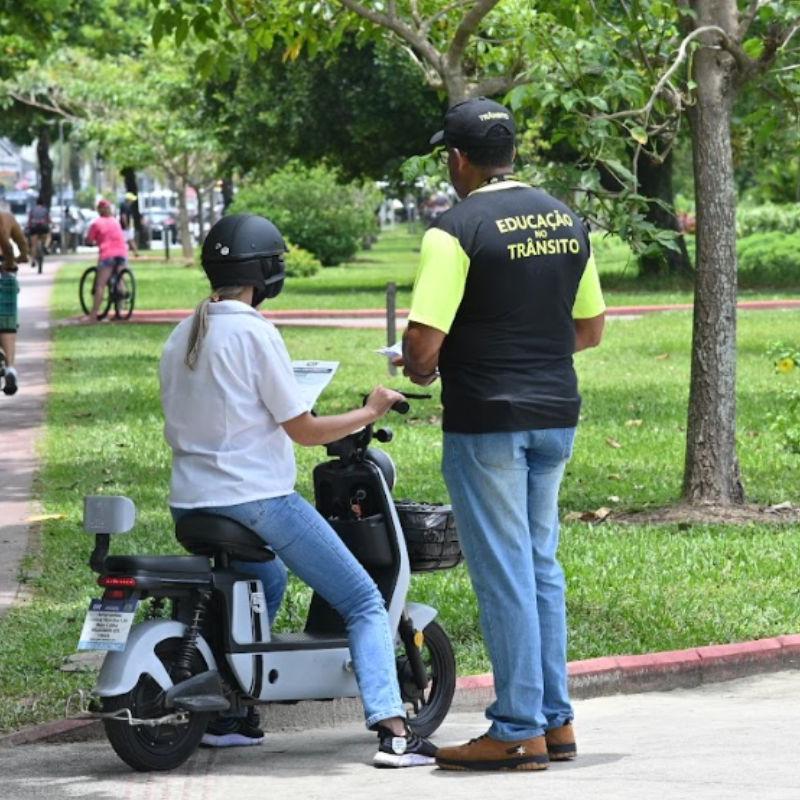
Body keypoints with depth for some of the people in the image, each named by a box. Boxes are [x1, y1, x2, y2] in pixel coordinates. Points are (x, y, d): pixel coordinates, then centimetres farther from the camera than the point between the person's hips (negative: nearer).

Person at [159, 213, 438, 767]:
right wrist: (369, 413, 3)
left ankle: (226, 714, 33)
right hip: (255, 499, -8)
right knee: (365, 602, -2)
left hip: (191, 505, 8)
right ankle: (392, 730, -19)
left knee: (267, 579, 36)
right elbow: (303, 430, -10)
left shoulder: (182, 337, 10)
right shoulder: (255, 333, -12)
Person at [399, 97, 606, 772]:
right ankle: (555, 720, 18)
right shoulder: (567, 220, 8)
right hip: (556, 416, 7)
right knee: (542, 566, 16)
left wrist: (419, 368, 2)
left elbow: (424, 342, -19)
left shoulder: (457, 230, -14)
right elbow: (590, 329, 15)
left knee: (504, 574, -2)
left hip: (487, 422, -7)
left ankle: (519, 732, 2)